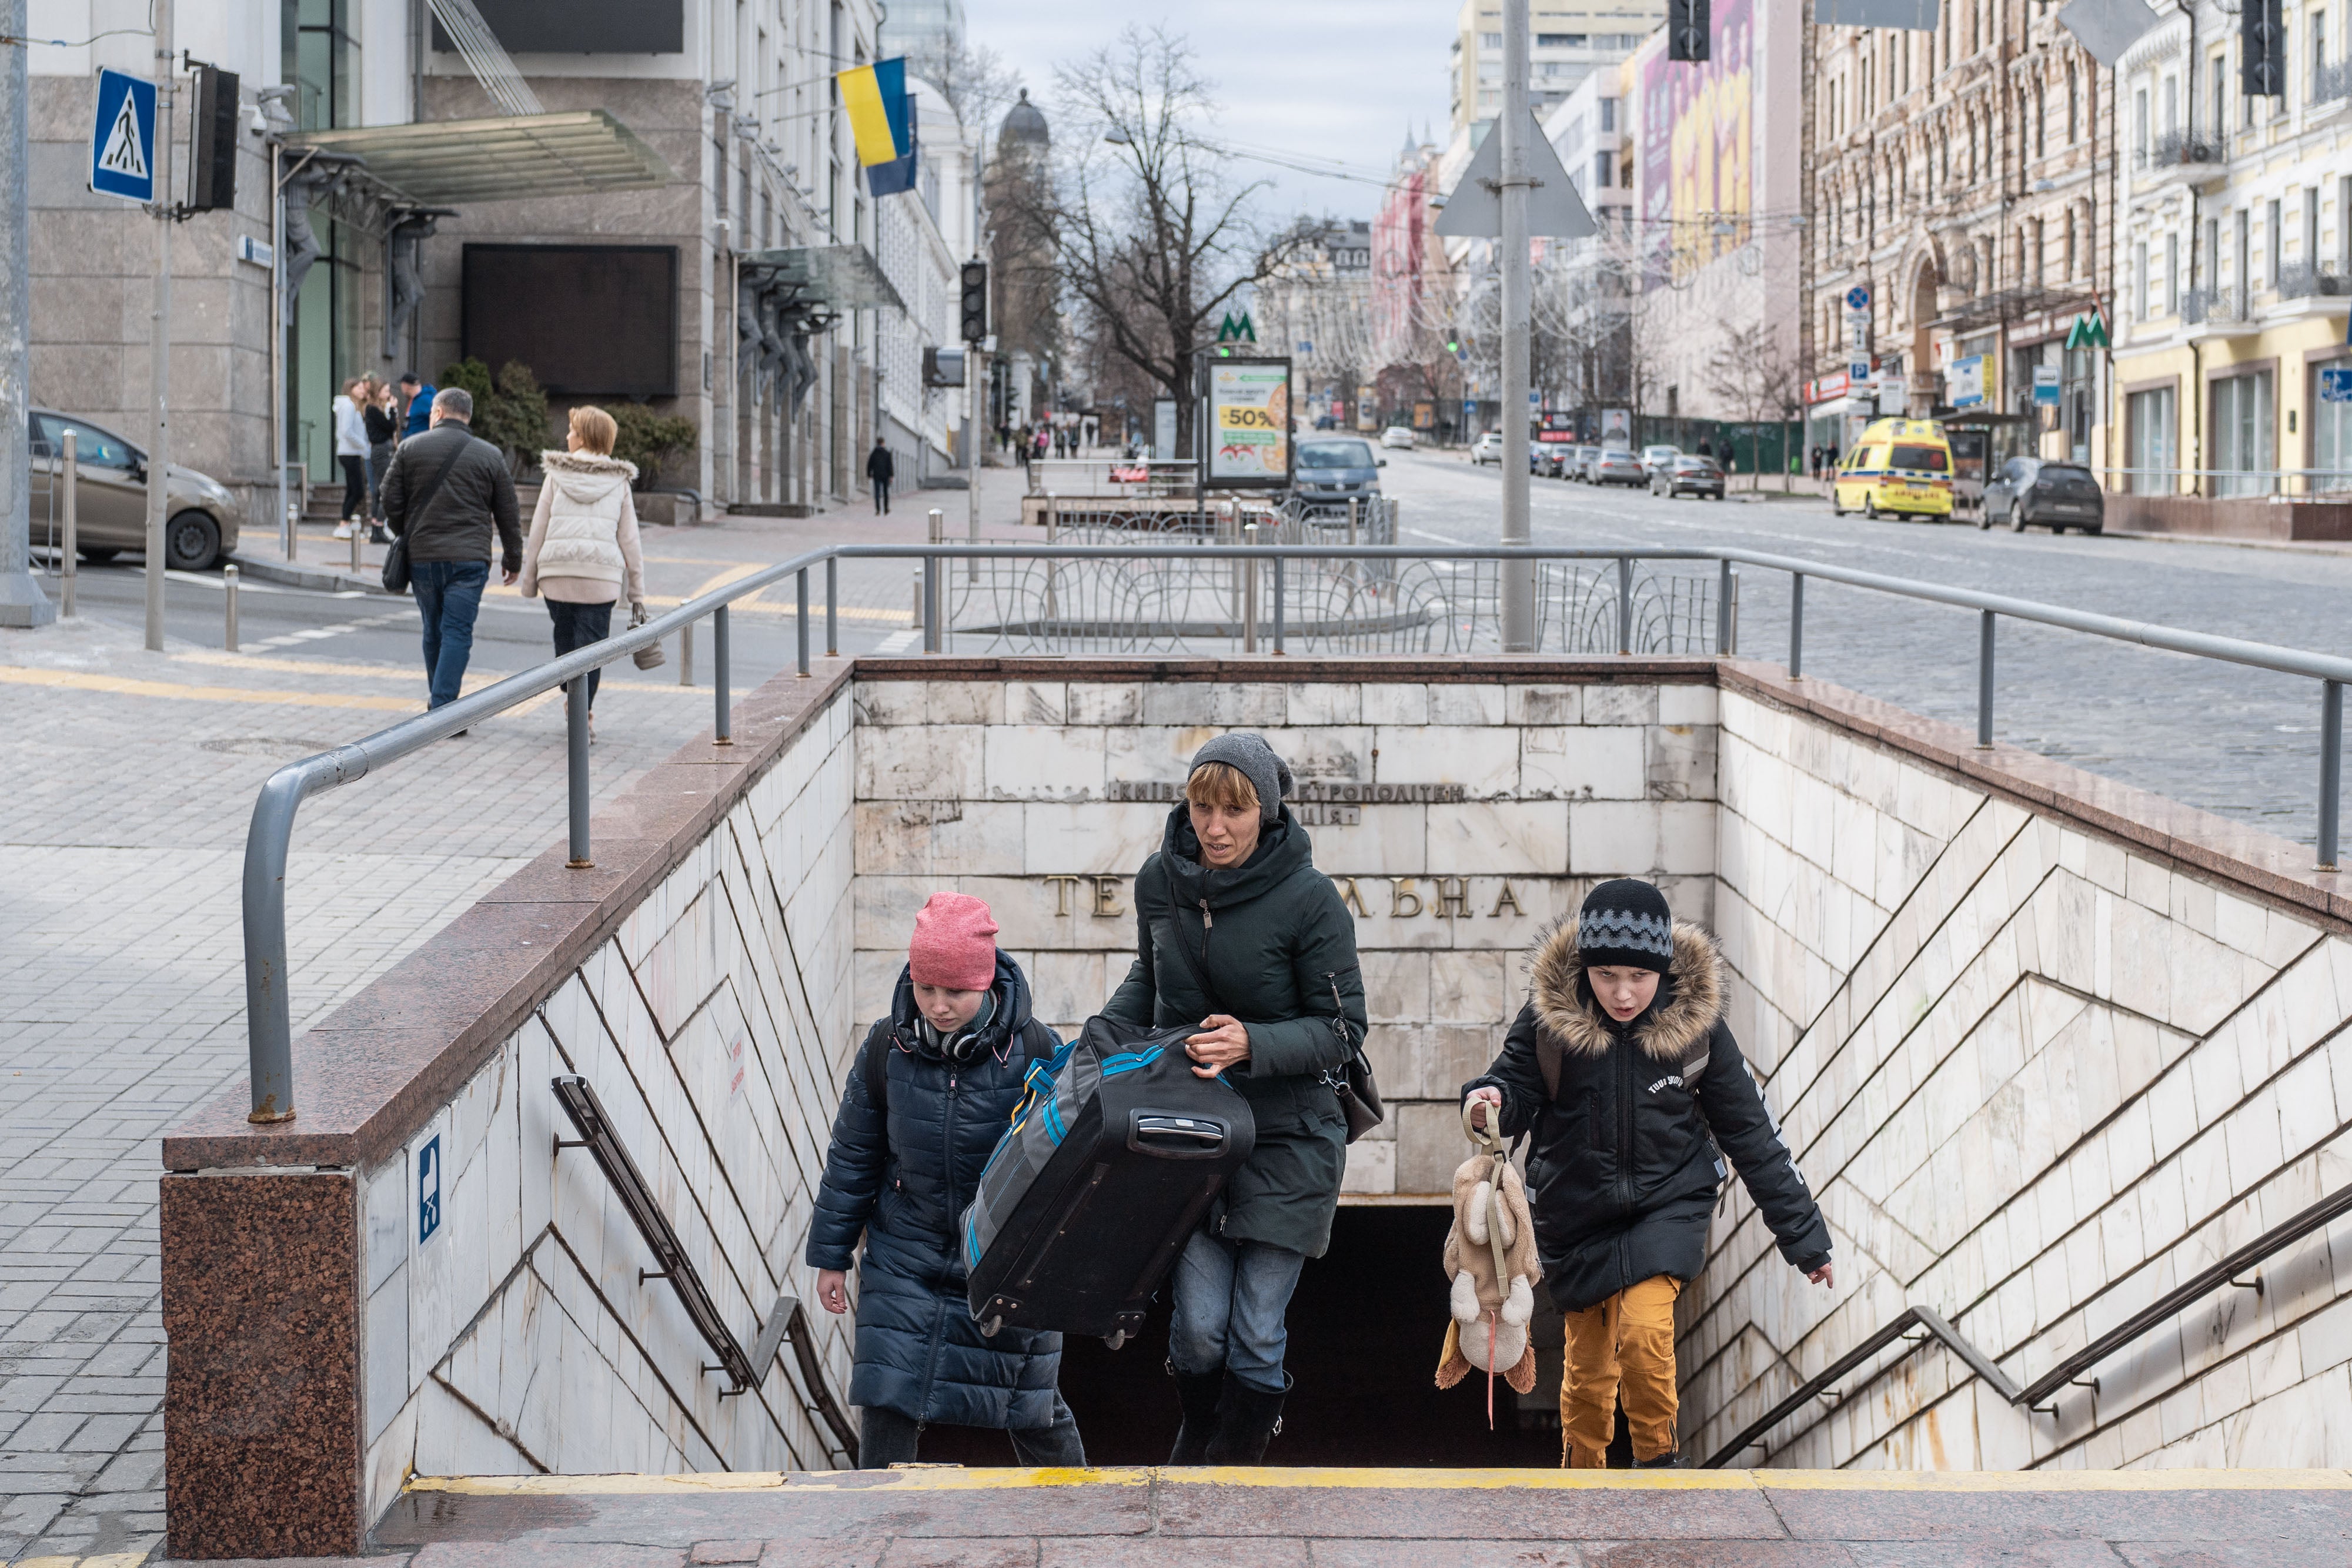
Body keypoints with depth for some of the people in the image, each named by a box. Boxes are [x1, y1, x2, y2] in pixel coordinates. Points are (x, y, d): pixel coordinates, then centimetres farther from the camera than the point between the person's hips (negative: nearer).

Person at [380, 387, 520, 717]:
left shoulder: (410, 448, 4)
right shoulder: (491, 456, 4)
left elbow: (391, 500, 4)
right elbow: (507, 513, 7)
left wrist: (404, 536, 21)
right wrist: (513, 559, 17)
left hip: (421, 557, 2)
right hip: (469, 558, -2)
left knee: (433, 632, 15)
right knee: (457, 633, -5)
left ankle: (439, 701, 25)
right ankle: (444, 709, -15)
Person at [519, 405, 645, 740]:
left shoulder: (556, 476, 5)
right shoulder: (619, 482, 8)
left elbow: (538, 530, 6)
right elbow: (629, 539, 7)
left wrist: (530, 580, 14)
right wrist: (637, 591, 12)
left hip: (557, 572, 0)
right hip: (602, 576, 0)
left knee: (565, 640, 16)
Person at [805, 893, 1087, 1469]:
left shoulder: (1033, 1050, -13)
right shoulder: (886, 1047, -7)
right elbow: (853, 1156, 4)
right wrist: (831, 1255, 7)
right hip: (905, 1257, 2)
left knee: (1034, 1411, 9)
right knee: (887, 1401, -6)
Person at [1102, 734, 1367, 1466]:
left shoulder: (1309, 899, -14)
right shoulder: (1160, 881, -1)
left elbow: (1341, 1028, -10)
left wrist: (1252, 1045, -25)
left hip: (1286, 1138, -3)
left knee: (1257, 1333, 0)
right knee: (1198, 1323, -2)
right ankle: (1195, 1439, 28)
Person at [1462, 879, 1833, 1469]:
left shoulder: (1694, 1022, -13)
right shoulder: (1550, 1013, -15)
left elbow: (1751, 1133, -4)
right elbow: (1518, 1083, -3)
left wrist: (1803, 1234, 1)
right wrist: (1492, 1100, -29)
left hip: (1667, 1204, -1)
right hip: (1578, 1211, 2)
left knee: (1644, 1331, -25)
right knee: (1587, 1369, 12)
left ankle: (1658, 1461, -3)